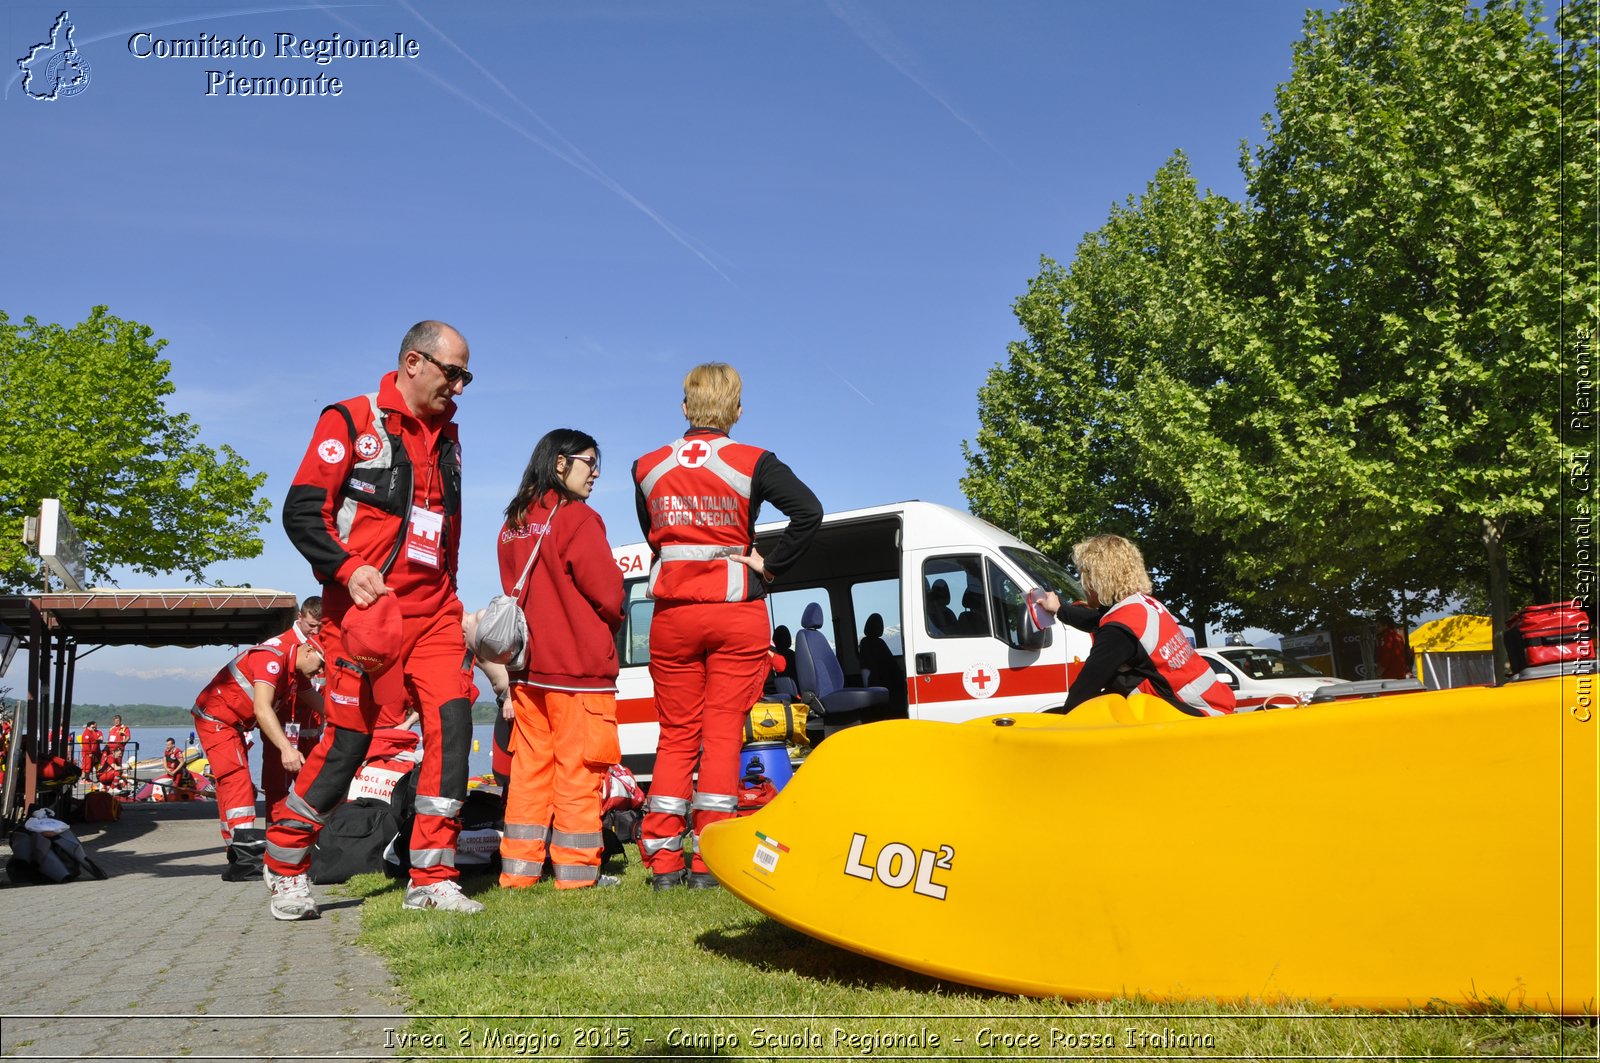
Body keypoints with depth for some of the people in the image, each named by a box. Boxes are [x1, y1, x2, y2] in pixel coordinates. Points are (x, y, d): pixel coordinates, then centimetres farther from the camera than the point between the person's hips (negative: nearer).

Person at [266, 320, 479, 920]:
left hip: (433, 612, 6)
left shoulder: (446, 435, 18)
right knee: (348, 739, -2)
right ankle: (285, 869, 20)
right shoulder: (351, 421, -2)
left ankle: (432, 879, 2)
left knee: (451, 726, -8)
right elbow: (301, 511, -8)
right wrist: (347, 569, -20)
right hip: (368, 608, -5)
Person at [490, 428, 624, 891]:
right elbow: (608, 593, -12)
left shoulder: (513, 525, 11)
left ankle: (519, 866, 14)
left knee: (530, 765, 11)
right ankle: (577, 869, 3)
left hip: (528, 667, 7)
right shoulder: (577, 518, -11)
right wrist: (612, 624, 9)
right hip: (579, 665, -7)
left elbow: (513, 593, 14)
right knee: (578, 768, -1)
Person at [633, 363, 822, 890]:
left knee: (676, 734, 11)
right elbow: (809, 511, -16)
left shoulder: (647, 467, 6)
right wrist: (770, 566, -9)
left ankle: (663, 860, 9)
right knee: (722, 733, 1)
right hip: (737, 615, -3)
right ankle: (709, 862, 1)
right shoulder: (752, 463, -6)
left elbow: (653, 536, 13)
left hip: (672, 614, 3)